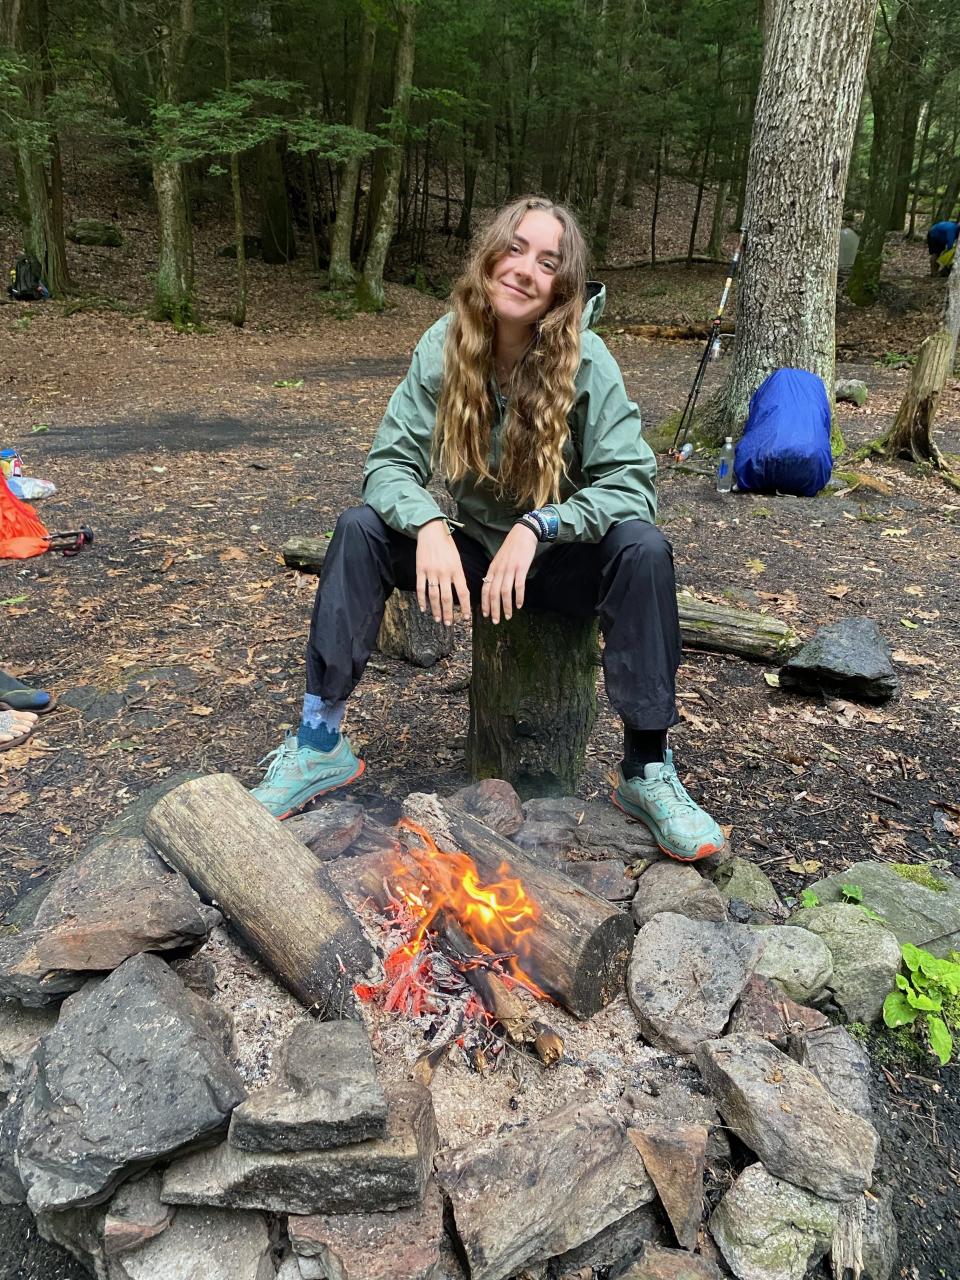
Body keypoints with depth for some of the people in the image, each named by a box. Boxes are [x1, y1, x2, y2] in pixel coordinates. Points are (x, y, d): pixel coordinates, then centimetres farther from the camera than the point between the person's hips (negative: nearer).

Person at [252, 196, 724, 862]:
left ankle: (648, 769, -20)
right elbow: (391, 462, -13)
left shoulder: (586, 362, -18)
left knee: (644, 549, -32)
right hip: (472, 547, 2)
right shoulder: (444, 346, -11)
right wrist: (429, 525, -34)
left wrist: (539, 525, -37)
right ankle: (322, 743, -11)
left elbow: (633, 482, -22)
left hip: (562, 559, -2)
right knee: (360, 528, -19)